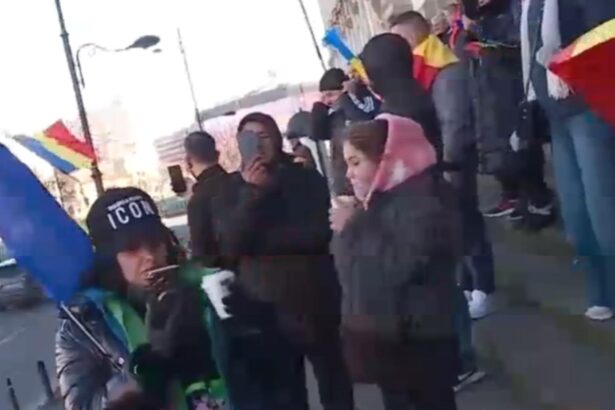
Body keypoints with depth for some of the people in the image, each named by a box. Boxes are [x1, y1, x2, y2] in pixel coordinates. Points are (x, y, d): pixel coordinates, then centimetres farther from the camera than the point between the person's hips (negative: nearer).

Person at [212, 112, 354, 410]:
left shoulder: (307, 177, -1)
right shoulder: (235, 188, 3)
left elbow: (319, 232, -13)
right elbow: (229, 245, -10)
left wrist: (258, 240, -10)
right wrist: (251, 193, -20)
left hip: (313, 299, -1)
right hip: (263, 308, 1)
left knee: (334, 385, 11)